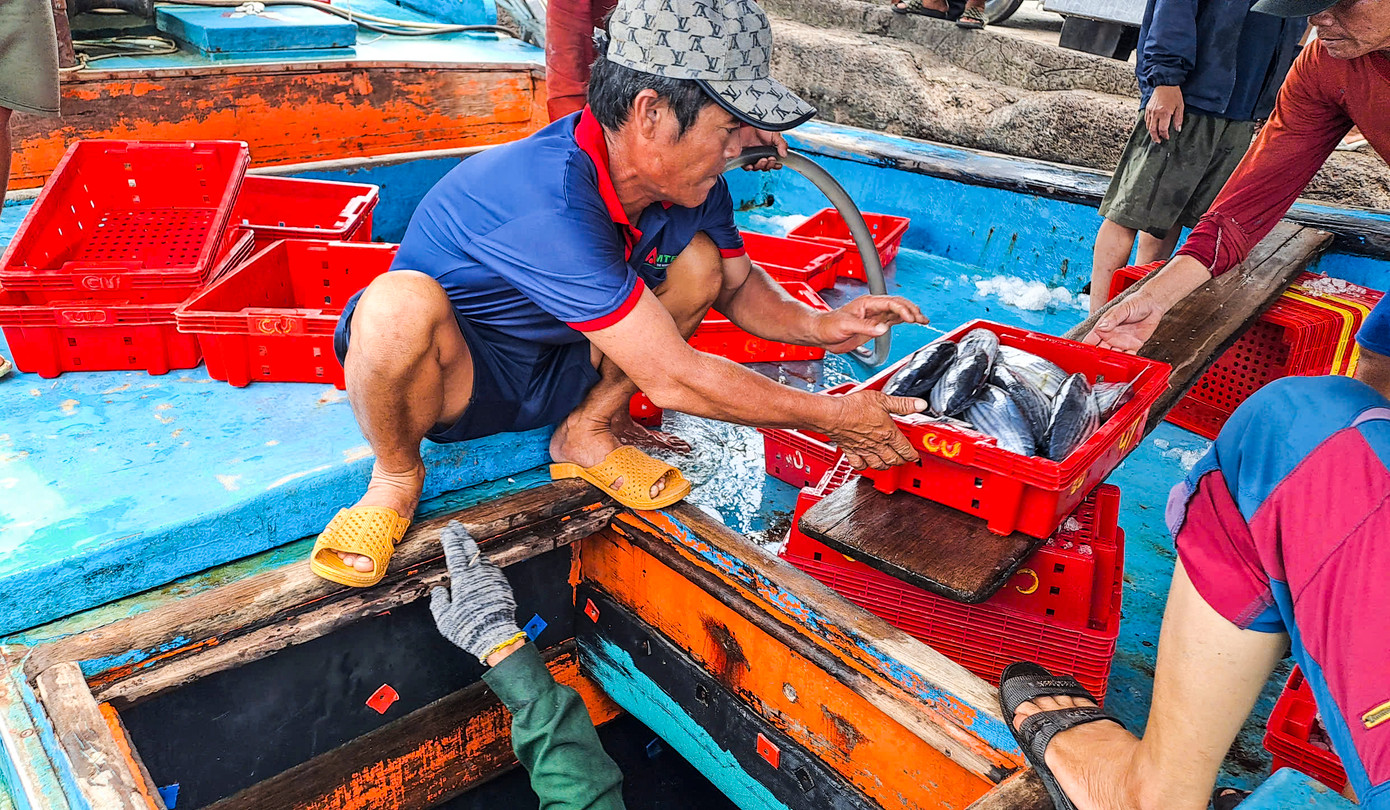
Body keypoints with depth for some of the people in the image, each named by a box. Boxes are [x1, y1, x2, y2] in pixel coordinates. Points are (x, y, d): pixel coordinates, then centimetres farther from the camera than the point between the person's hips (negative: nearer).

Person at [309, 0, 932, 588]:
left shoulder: (688, 181, -12)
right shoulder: (548, 203, -37)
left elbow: (738, 285, 8)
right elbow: (673, 380, -34)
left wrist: (817, 327, -13)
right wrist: (829, 416, -26)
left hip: (555, 374, 7)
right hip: (453, 373, -6)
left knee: (699, 257, -8)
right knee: (400, 303, -40)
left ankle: (586, 432, 4)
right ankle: (396, 474, -9)